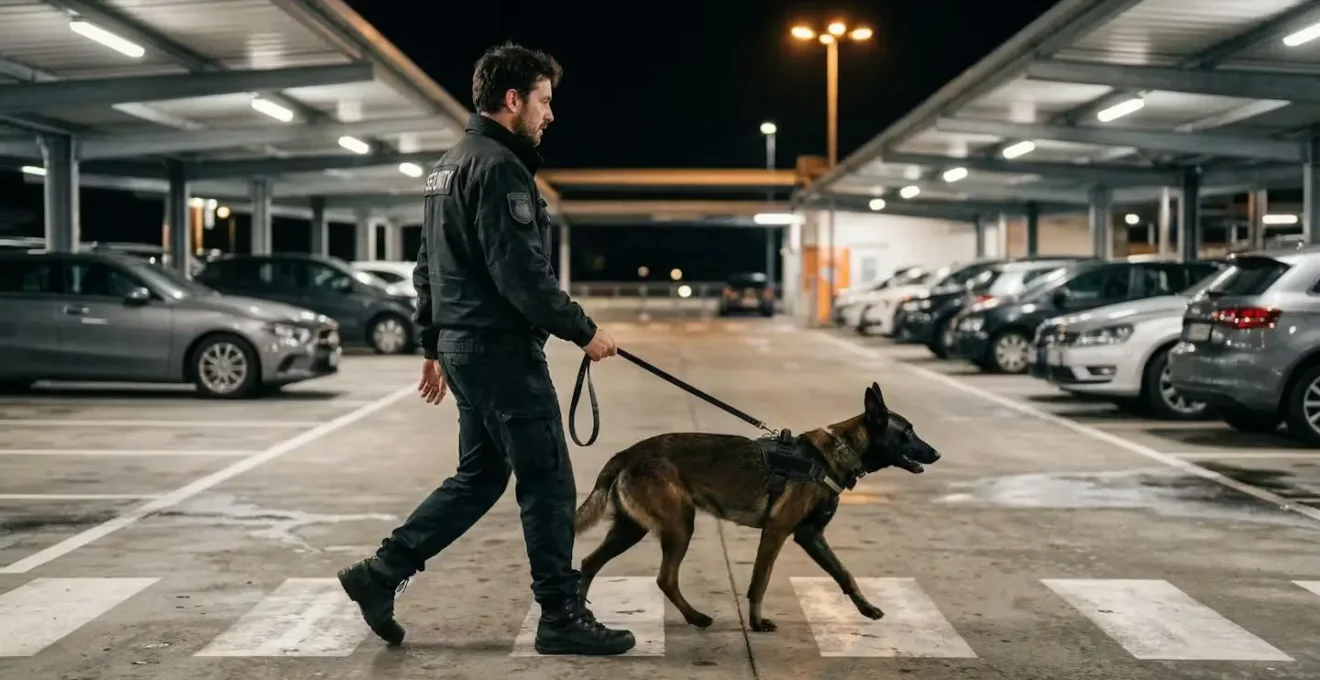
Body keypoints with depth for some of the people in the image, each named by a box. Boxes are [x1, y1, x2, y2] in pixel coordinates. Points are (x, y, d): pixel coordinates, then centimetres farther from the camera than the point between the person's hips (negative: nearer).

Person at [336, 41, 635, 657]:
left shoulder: (450, 164, 16)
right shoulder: (498, 167, -16)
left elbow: (429, 266, 20)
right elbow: (522, 274, -22)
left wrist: (432, 346, 24)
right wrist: (583, 331, -13)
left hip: (462, 343, 10)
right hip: (501, 348, -10)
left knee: (479, 476, 18)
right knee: (548, 482, -1)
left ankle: (382, 572, 18)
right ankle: (562, 616, 7)